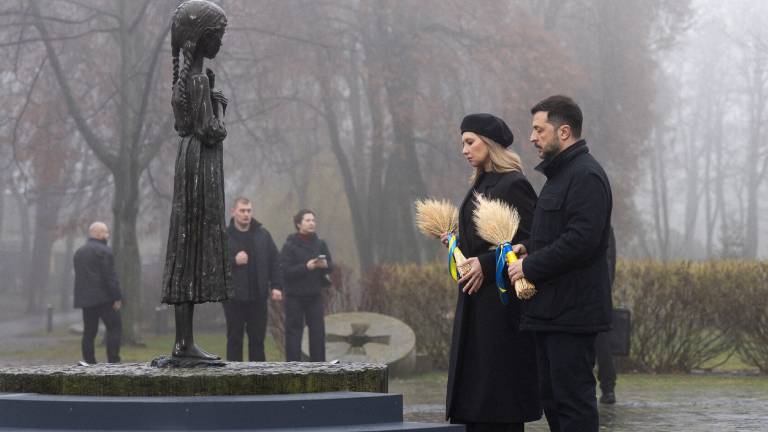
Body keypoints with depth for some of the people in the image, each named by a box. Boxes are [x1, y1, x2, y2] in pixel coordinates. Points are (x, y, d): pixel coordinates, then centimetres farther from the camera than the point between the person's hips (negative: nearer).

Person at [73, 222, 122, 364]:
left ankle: (89, 362, 3)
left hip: (85, 299, 8)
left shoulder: (79, 252, 18)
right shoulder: (104, 251, -8)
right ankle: (113, 361, -12)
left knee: (89, 332, 7)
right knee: (115, 327, -4)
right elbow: (109, 277, -14)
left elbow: (79, 277, 17)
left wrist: (83, 297, 16)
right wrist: (117, 297, -12)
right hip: (103, 297, -8)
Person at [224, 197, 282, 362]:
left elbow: (274, 261, 9)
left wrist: (276, 286, 1)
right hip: (234, 297, -3)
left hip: (258, 297, 3)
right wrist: (233, 261, -17)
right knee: (235, 339, 2)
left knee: (257, 338, 7)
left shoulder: (262, 235, 8)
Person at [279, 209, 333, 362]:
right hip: (295, 296, -4)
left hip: (315, 295, 4)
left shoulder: (320, 244, 6)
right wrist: (306, 267, -24)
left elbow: (331, 266, 8)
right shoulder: (290, 245, -8)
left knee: (318, 332, 3)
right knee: (294, 332, -1)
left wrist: (325, 265, -15)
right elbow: (285, 270, -15)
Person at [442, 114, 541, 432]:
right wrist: (457, 243, 7)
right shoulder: (480, 185, 15)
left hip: (501, 299, -9)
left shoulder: (514, 185, -12)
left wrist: (485, 264, -21)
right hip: (475, 301, 9)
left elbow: (529, 242, -17)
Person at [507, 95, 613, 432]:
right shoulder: (560, 174, 20)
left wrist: (530, 266, -16)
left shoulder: (586, 176, -14)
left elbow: (581, 240, -24)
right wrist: (528, 248, 8)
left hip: (572, 313, -11)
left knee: (573, 398, -9)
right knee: (552, 396, 13)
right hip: (551, 312, 11)